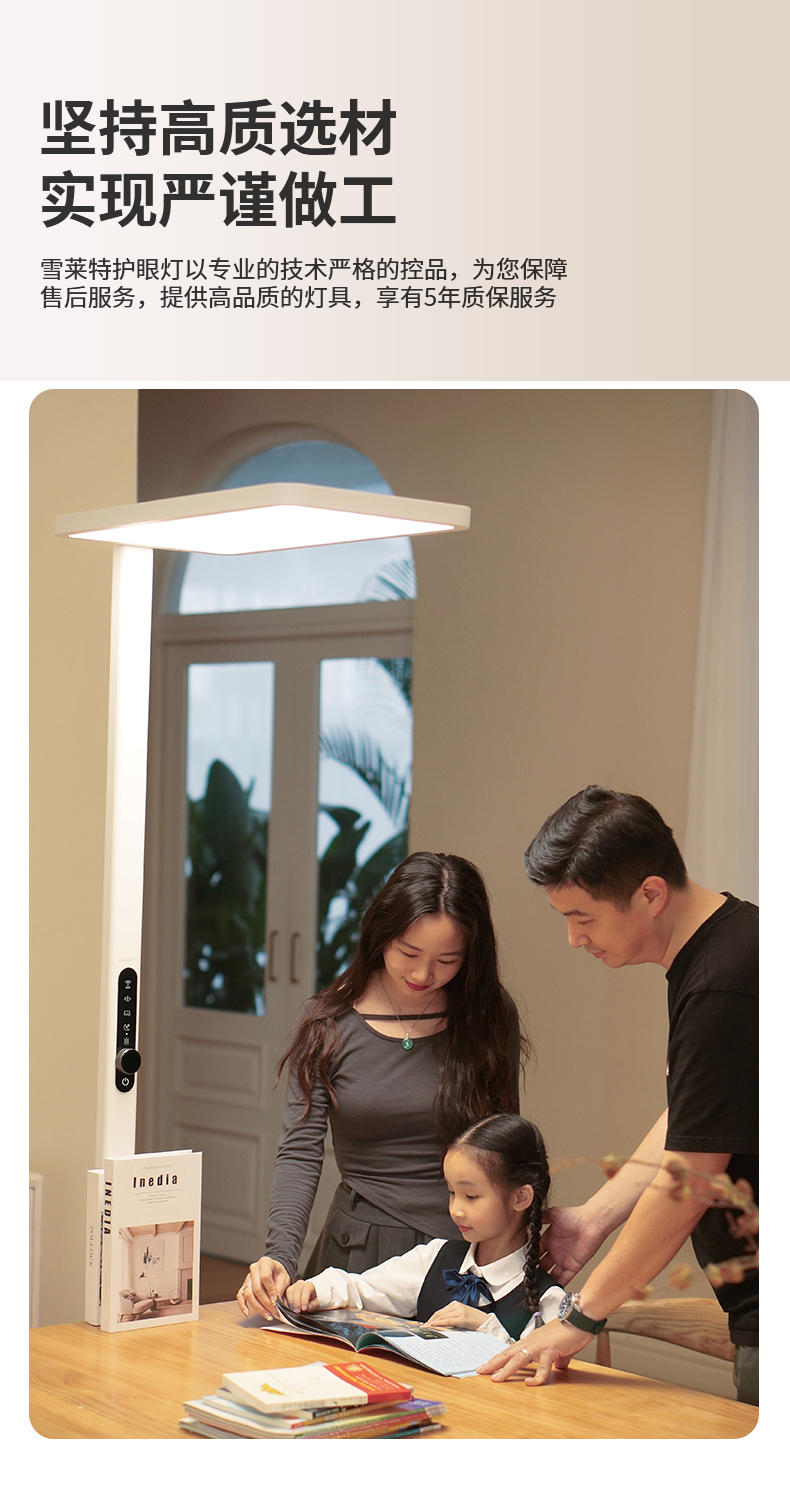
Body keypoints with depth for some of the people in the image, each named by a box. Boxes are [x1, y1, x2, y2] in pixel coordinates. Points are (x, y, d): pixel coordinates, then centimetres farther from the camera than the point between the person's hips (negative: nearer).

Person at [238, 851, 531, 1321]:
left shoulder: (491, 1017, 5)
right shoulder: (329, 1023, 3)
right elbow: (301, 1151, -1)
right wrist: (281, 1255, -16)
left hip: (467, 1252, 0)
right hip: (358, 1252, 0)